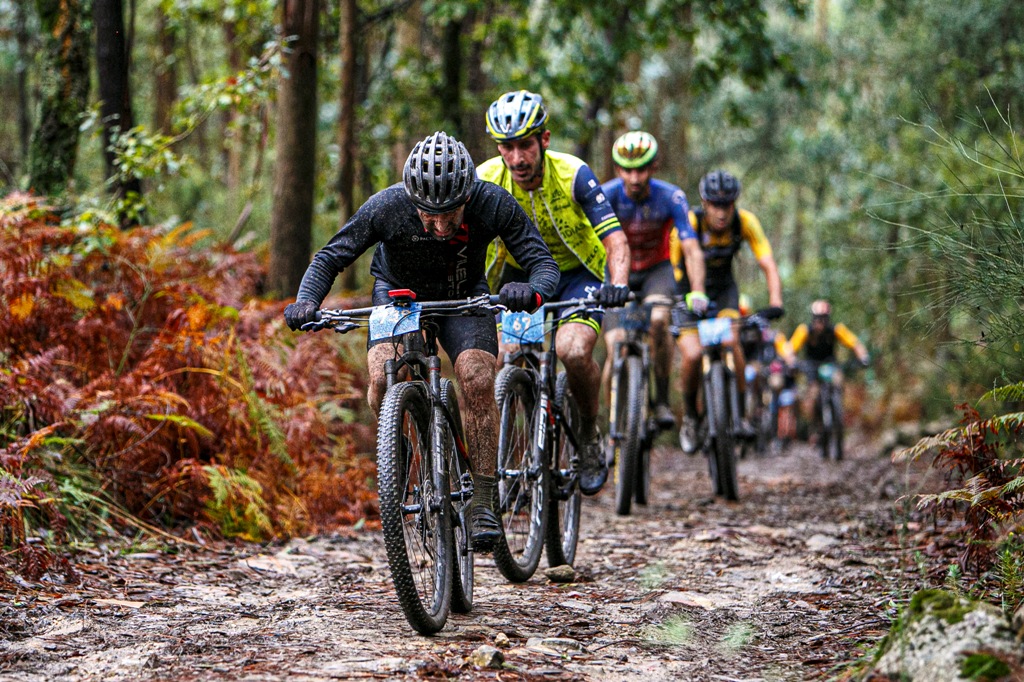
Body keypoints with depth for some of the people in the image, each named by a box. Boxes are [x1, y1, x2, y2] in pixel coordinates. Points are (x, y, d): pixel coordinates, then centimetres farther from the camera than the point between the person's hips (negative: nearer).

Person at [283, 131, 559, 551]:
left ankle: (483, 504, -13)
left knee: (478, 382, -24)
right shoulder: (387, 207, -32)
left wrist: (533, 292, -52)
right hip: (397, 293, 0)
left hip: (463, 297, 0)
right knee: (383, 379, -26)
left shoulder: (494, 205, -30)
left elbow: (543, 262, -29)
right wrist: (306, 302, -42)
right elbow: (329, 257, -23)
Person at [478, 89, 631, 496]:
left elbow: (614, 239, -26)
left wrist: (618, 284, -45)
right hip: (519, 276, 2)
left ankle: (590, 434, -1)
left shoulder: (572, 175, -23)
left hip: (576, 275, -2)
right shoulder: (485, 180, -18)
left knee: (573, 352, -29)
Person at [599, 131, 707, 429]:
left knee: (658, 321, -30)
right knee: (615, 348, -15)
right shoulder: (606, 195, -23)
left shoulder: (671, 197, -22)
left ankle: (662, 400, -15)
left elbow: (691, 249, -27)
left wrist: (697, 292, -42)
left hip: (656, 270, 0)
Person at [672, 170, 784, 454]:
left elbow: (768, 264, -26)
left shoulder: (745, 222, -21)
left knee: (730, 342, -25)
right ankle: (689, 417, 5)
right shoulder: (690, 222, -28)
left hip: (723, 290, 2)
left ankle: (740, 414, -11)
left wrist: (775, 302, -42)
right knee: (692, 353, -21)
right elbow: (678, 266, -35)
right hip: (687, 292, -2)